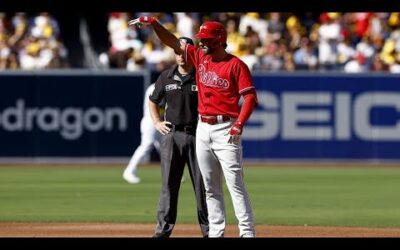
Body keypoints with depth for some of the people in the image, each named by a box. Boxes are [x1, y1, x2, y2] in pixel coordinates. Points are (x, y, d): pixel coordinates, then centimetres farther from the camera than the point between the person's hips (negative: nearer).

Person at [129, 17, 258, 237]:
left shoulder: (235, 65, -8)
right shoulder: (199, 56, 10)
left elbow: (250, 97, -13)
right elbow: (173, 42, 9)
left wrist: (239, 124, -23)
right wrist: (153, 23, -3)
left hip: (225, 130, -7)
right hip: (202, 128, 7)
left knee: (235, 184, -10)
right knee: (210, 186, 8)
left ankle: (247, 231, -10)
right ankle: (216, 231, 12)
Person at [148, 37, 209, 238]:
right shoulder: (166, 77, 8)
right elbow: (153, 101, 23)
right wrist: (157, 122, 10)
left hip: (197, 135, -2)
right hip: (171, 134, 2)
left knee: (202, 184, 0)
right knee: (168, 184, 2)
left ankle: (208, 229, 6)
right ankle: (163, 229, 4)